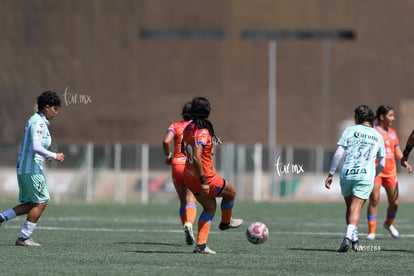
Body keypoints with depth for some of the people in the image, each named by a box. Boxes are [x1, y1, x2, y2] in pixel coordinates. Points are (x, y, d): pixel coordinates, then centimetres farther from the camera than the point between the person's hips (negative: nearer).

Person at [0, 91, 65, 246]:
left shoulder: (37, 121, 16)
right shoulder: (38, 123, -15)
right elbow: (36, 147, -26)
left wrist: (46, 156, 13)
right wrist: (54, 156, -16)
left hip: (23, 168, 10)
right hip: (32, 168, -10)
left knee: (30, 204, 13)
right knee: (41, 202, -4)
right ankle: (24, 238, -1)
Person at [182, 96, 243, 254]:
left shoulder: (189, 128, 1)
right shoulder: (202, 132, -26)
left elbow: (184, 149, 17)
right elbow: (196, 158, -32)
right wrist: (203, 182, -28)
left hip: (189, 176, 9)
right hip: (205, 177, -8)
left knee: (210, 207, 19)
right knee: (231, 192, 19)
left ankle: (201, 245, 12)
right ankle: (226, 222, 43)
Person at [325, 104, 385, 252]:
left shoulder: (350, 130, 7)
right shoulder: (378, 136, 15)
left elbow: (338, 153, -1)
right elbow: (382, 164, 17)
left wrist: (331, 174, 2)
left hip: (347, 174, 0)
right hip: (366, 176, 0)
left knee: (350, 207, 16)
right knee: (356, 209, -6)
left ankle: (354, 239, 15)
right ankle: (349, 237, -26)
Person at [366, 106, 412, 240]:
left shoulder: (392, 132, 14)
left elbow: (397, 152, 19)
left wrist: (405, 163, 2)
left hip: (390, 172, 6)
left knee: (394, 202, 8)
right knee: (374, 200, -13)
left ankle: (389, 223, 35)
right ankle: (371, 231, -9)